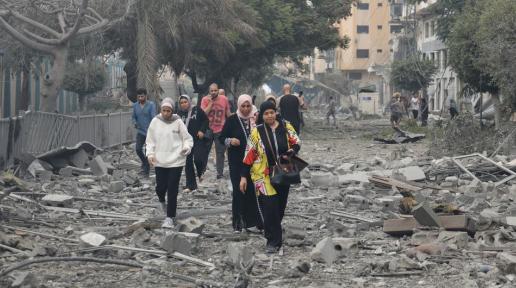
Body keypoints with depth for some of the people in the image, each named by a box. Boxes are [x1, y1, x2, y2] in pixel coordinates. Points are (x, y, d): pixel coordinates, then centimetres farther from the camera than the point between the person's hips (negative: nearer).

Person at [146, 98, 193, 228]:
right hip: (160, 161, 2)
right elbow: (150, 140, 9)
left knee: (172, 190, -3)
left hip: (176, 160, -2)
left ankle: (170, 217, 5)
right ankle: (162, 201, 40)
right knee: (160, 187, 3)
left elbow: (187, 138, 1)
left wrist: (186, 148, -18)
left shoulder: (178, 122, -5)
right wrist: (150, 154, -4)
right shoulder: (155, 122, 1)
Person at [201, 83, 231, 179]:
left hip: (220, 130, 0)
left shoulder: (224, 99, -2)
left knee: (220, 152, 0)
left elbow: (228, 113, 9)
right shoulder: (205, 99, -6)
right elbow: (203, 113, -15)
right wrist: (211, 103, -19)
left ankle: (220, 172, 5)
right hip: (208, 130, 0)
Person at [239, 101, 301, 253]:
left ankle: (273, 231, 33)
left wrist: (292, 151, -16)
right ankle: (273, 241, -6)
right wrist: (244, 176, -2)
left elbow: (296, 143, 8)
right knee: (269, 208, -10)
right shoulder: (257, 132, -5)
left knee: (280, 207, 11)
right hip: (264, 175, -3)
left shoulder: (286, 127, 1)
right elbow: (249, 155, -2)